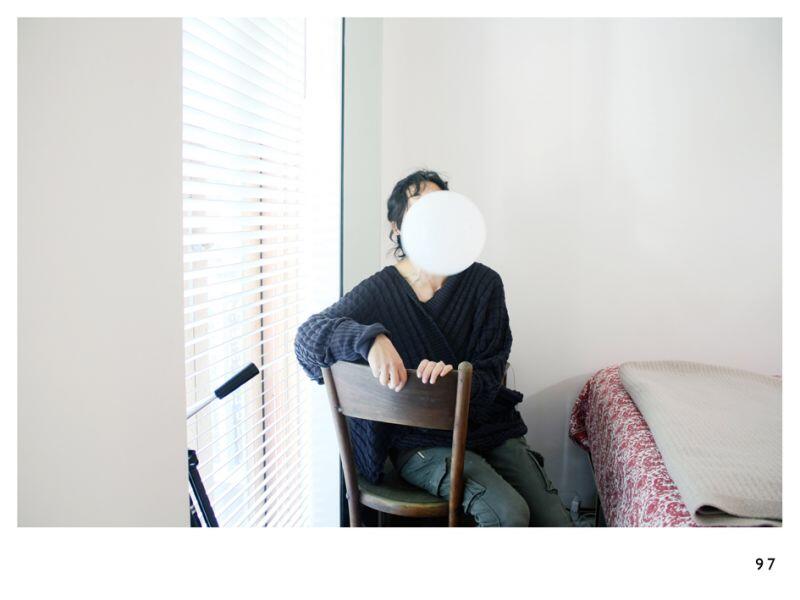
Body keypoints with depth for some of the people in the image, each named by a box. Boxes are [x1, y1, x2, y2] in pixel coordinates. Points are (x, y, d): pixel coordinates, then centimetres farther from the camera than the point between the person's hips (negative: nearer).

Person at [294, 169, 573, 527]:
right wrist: (372, 338, -36)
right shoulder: (379, 292, -5)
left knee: (556, 521, -11)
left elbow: (489, 376, -4)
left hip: (489, 428, 4)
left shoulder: (484, 283, 0)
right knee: (508, 514, -25)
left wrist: (454, 378, -29)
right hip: (421, 441, -3)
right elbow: (309, 333, -17)